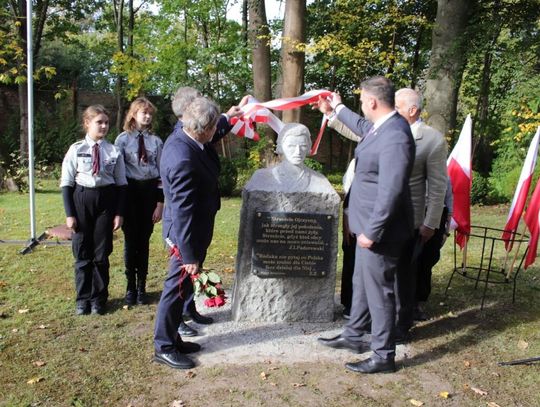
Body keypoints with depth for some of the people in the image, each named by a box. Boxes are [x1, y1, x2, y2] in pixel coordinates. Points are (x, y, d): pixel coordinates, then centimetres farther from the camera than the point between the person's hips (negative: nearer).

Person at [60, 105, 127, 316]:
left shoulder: (114, 151, -1)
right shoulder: (76, 149, -3)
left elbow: (121, 184, 2)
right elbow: (67, 183, 0)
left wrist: (119, 213, -2)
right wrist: (69, 214, -5)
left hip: (106, 200, 0)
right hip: (82, 200, 0)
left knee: (101, 253, 7)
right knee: (82, 253, 6)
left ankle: (98, 298, 21)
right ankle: (83, 298, 21)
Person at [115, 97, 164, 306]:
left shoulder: (156, 141, 4)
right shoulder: (123, 139, -1)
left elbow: (162, 173, 5)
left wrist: (160, 203, 1)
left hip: (150, 191, 2)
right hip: (130, 191, -1)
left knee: (144, 241, 8)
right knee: (131, 240, 4)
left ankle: (141, 287, 20)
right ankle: (130, 288, 18)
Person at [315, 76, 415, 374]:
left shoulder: (395, 136, -26)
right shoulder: (381, 125, 5)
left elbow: (390, 192, -28)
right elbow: (363, 127, 31)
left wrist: (372, 232, -23)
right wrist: (336, 110, 41)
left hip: (379, 229, -10)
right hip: (370, 225, 10)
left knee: (379, 290, 3)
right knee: (361, 283, 22)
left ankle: (383, 356, 20)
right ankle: (354, 336, 40)